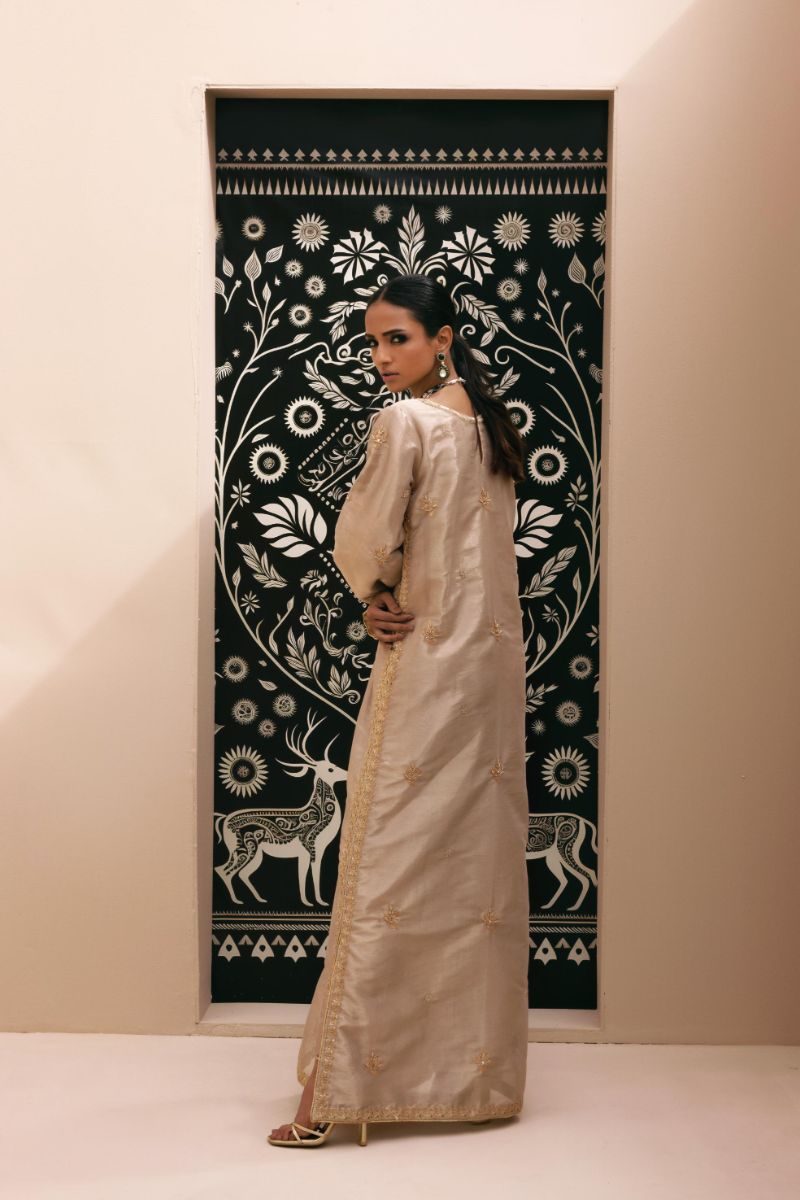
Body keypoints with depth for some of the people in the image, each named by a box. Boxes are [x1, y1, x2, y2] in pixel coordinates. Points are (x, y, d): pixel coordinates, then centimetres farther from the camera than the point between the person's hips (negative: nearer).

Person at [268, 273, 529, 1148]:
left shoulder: (404, 422, -13)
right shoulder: (488, 422, 11)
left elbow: (363, 542, -14)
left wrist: (377, 597, 6)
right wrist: (395, 595, 4)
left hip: (424, 666, -8)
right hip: (493, 662, 8)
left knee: (387, 869, -4)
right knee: (482, 863, 12)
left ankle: (336, 1089, 3)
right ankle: (482, 1071, 23)